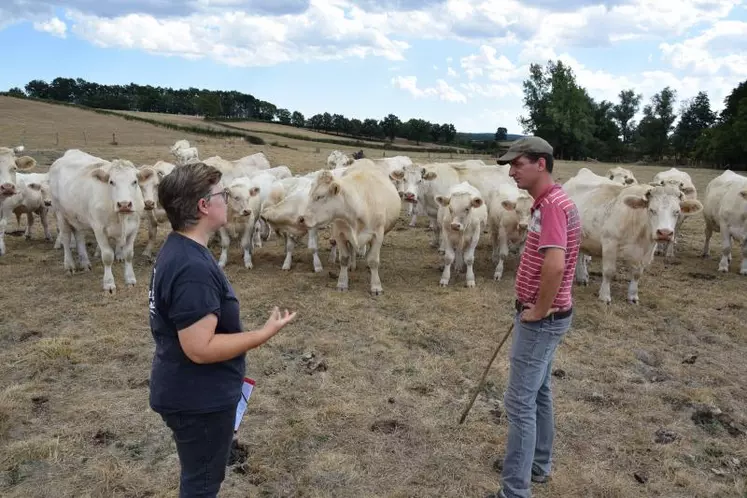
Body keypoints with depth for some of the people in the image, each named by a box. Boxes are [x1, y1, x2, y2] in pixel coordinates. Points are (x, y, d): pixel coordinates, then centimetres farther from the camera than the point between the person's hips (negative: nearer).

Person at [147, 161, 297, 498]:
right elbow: (200, 347, -30)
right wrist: (264, 334, -22)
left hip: (191, 392, 10)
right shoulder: (193, 268, -30)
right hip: (198, 399, -9)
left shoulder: (178, 250, 3)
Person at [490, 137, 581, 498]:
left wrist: (539, 311, -22)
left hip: (541, 320, -10)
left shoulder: (552, 205, -22)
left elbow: (554, 266, -35)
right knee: (538, 392, 20)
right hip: (544, 315, 10)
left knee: (520, 402, -4)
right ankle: (538, 465, 36)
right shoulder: (550, 202, 10)